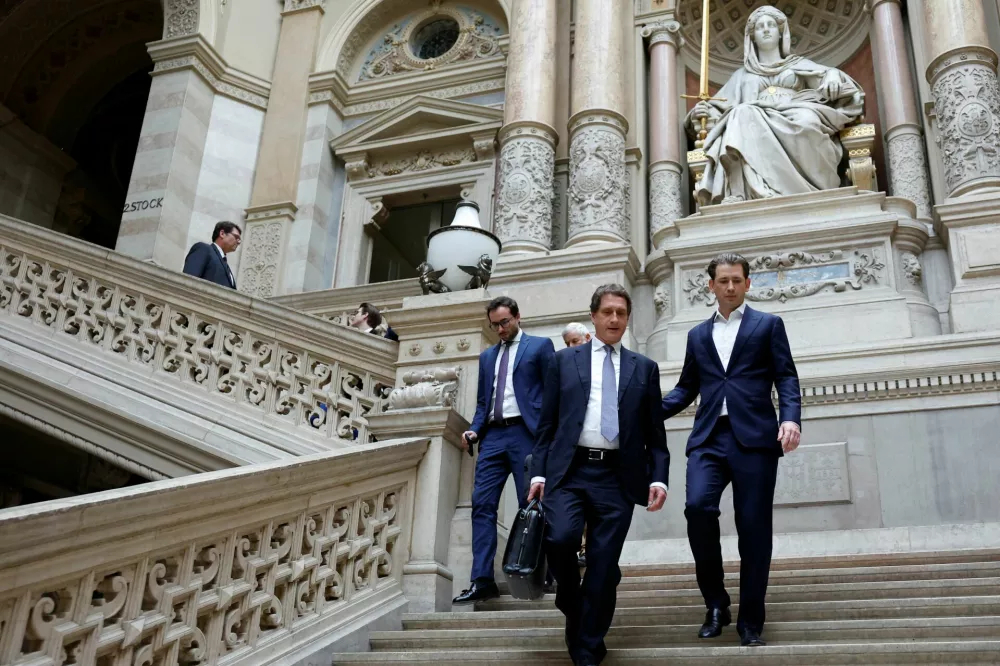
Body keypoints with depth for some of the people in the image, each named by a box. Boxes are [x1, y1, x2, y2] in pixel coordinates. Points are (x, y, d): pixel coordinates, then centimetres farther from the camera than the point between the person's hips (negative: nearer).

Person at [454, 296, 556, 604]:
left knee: (531, 506, -2)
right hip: (493, 436, 5)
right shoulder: (487, 356, 22)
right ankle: (482, 580, -5)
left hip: (525, 433, -5)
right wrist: (474, 429, 4)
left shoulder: (540, 346, 7)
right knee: (482, 504, -5)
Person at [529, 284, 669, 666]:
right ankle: (570, 600, 10)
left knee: (603, 567, -2)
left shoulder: (644, 368, 13)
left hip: (617, 477, 1)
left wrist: (658, 478, -2)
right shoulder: (564, 360, 11)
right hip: (569, 470, -1)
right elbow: (547, 424, 8)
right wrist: (538, 472, -1)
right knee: (560, 538, -23)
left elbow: (655, 433, 11)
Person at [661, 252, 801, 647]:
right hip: (708, 438, 2)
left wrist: (791, 418, -14)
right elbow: (686, 388, 21)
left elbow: (786, 378, 3)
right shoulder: (698, 334, 21)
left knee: (753, 526, -3)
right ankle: (715, 601, -3)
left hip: (754, 437, -2)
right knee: (698, 506, -20)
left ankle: (750, 621, 8)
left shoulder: (768, 325, 12)